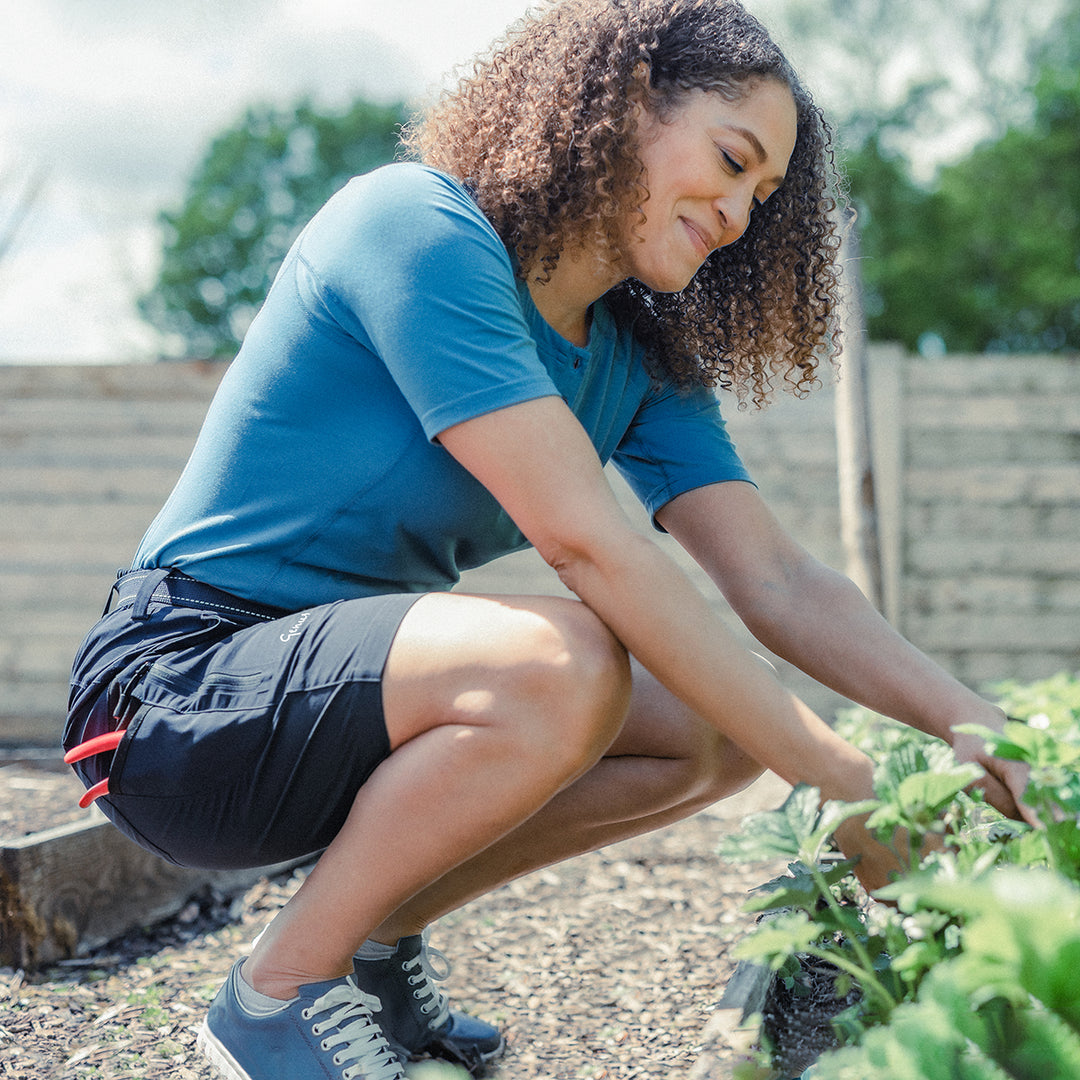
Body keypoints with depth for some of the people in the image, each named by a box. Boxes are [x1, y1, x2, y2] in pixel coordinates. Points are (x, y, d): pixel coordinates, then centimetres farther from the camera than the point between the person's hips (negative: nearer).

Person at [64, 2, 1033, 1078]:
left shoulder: (639, 362, 5)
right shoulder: (416, 223, -20)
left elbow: (779, 584, -1)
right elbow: (585, 541, -28)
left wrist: (977, 730, -17)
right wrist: (844, 786, -28)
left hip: (359, 684, 8)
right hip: (179, 691, -8)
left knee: (723, 728, -2)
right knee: (562, 666, -32)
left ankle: (378, 934, 9)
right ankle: (276, 993, -10)